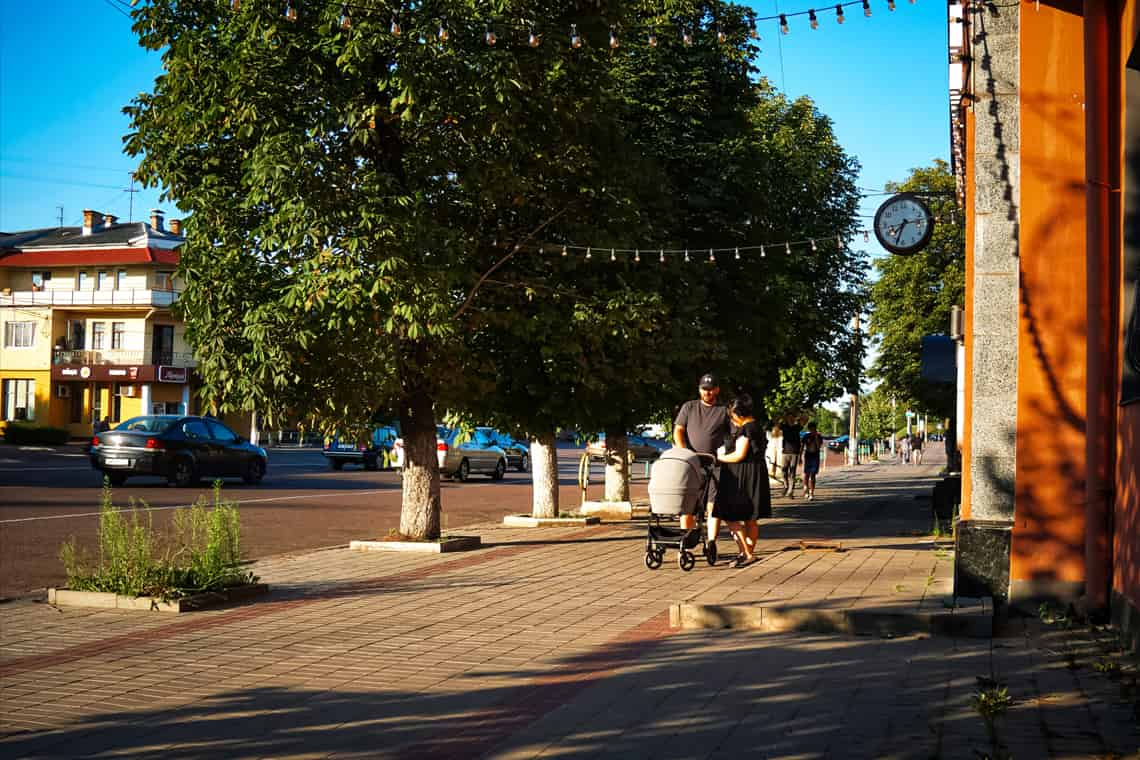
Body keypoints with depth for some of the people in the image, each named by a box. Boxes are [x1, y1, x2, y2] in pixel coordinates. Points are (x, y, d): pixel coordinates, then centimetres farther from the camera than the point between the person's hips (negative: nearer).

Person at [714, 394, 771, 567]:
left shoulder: (746, 429, -16)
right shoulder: (757, 427, 15)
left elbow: (739, 455, -20)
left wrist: (718, 458, -7)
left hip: (742, 478, -10)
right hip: (755, 475, 10)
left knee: (730, 516, -7)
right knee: (750, 519, 14)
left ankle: (746, 553, -11)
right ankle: (750, 553, 21)